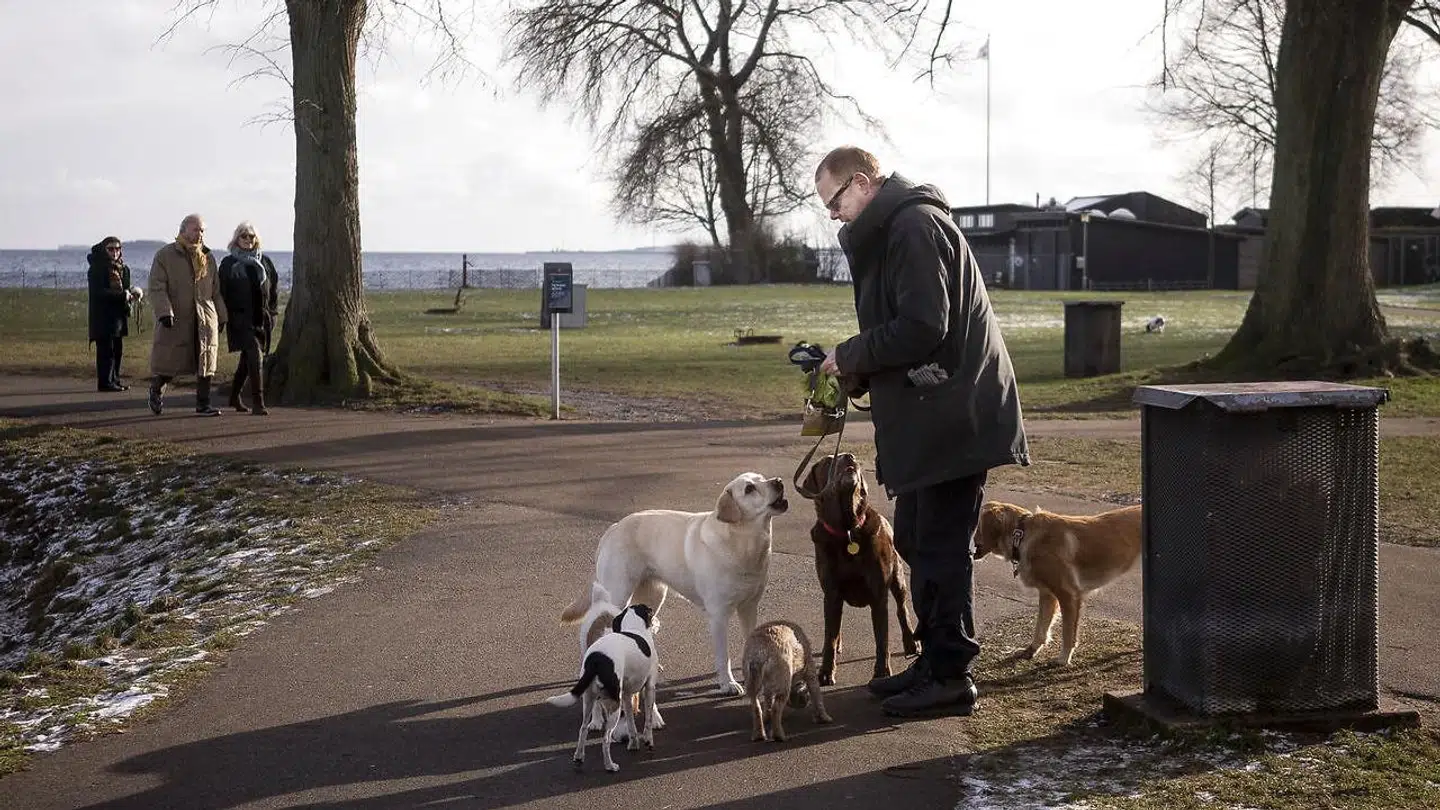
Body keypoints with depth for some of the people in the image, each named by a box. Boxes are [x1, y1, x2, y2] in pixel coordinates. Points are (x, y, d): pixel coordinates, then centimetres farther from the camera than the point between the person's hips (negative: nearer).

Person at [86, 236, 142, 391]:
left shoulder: (124, 268, 15)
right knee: (106, 349, -7)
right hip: (103, 316, -8)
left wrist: (131, 295, -1)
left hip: (119, 314, 8)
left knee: (118, 350, 9)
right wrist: (122, 295, -20)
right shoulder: (97, 269, -7)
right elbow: (99, 292, -16)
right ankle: (105, 382, -5)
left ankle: (114, 380, 16)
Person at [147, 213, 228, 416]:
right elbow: (157, 288, -8)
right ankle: (156, 390, 26)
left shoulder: (208, 257, 14)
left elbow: (215, 290, 21)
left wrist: (221, 316, 17)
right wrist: (164, 312, -20)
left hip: (205, 320, 4)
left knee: (205, 362, 2)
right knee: (169, 363, -1)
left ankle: (203, 404, 9)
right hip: (176, 320, -4)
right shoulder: (165, 255, -2)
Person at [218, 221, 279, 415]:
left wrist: (269, 310, 9)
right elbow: (223, 292, 2)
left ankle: (234, 397, 31)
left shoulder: (264, 262, 10)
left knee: (247, 359, 14)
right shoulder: (228, 263, 1)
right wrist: (227, 315, -5)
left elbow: (275, 287, 17)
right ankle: (257, 402, -24)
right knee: (255, 353, -20)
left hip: (262, 317, 5)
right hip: (241, 318, -5)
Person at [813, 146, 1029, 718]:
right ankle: (934, 660, 25)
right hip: (925, 419, 11)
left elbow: (922, 327, -23)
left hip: (952, 418, -11)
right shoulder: (889, 231, 19)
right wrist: (858, 375, 9)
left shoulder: (916, 225, -15)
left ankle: (951, 677, 2)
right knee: (917, 542, 16)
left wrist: (851, 357, -11)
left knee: (942, 547, -5)